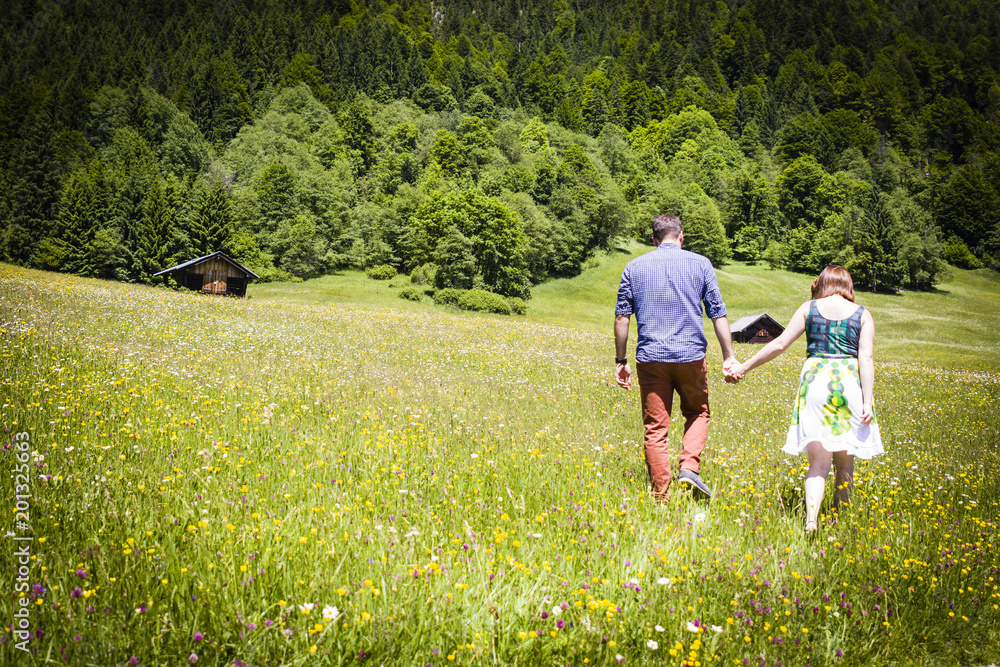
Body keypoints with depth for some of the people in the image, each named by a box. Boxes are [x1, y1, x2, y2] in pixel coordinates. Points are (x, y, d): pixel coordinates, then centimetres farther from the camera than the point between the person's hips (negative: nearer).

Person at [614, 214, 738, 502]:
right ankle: (689, 467, 0)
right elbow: (718, 314, 2)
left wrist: (620, 361, 11)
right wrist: (729, 357, 6)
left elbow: (621, 317, 6)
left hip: (650, 357, 1)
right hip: (690, 356, 0)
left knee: (655, 428, 5)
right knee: (697, 413, 21)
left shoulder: (635, 267, 7)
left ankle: (660, 497, 5)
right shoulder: (700, 264, 4)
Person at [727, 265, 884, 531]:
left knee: (819, 459, -3)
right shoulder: (862, 315, 8)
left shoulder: (808, 309, 8)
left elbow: (779, 344, 6)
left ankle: (811, 520, -19)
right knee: (845, 459, 14)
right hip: (850, 383, 1)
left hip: (815, 380, 0)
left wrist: (745, 367, 14)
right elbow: (866, 359, -1)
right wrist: (867, 402, -4)